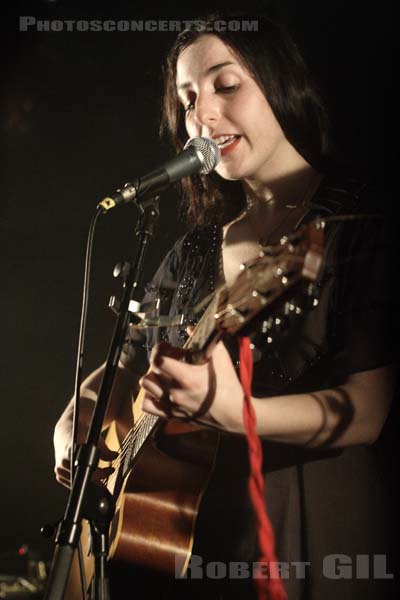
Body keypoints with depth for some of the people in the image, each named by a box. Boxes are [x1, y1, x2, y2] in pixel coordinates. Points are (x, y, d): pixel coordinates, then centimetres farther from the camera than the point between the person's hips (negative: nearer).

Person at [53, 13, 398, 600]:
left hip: (313, 535, -5)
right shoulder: (194, 251, 8)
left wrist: (234, 412, -32)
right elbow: (122, 370, 17)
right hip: (188, 535, 5)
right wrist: (73, 426, -4)